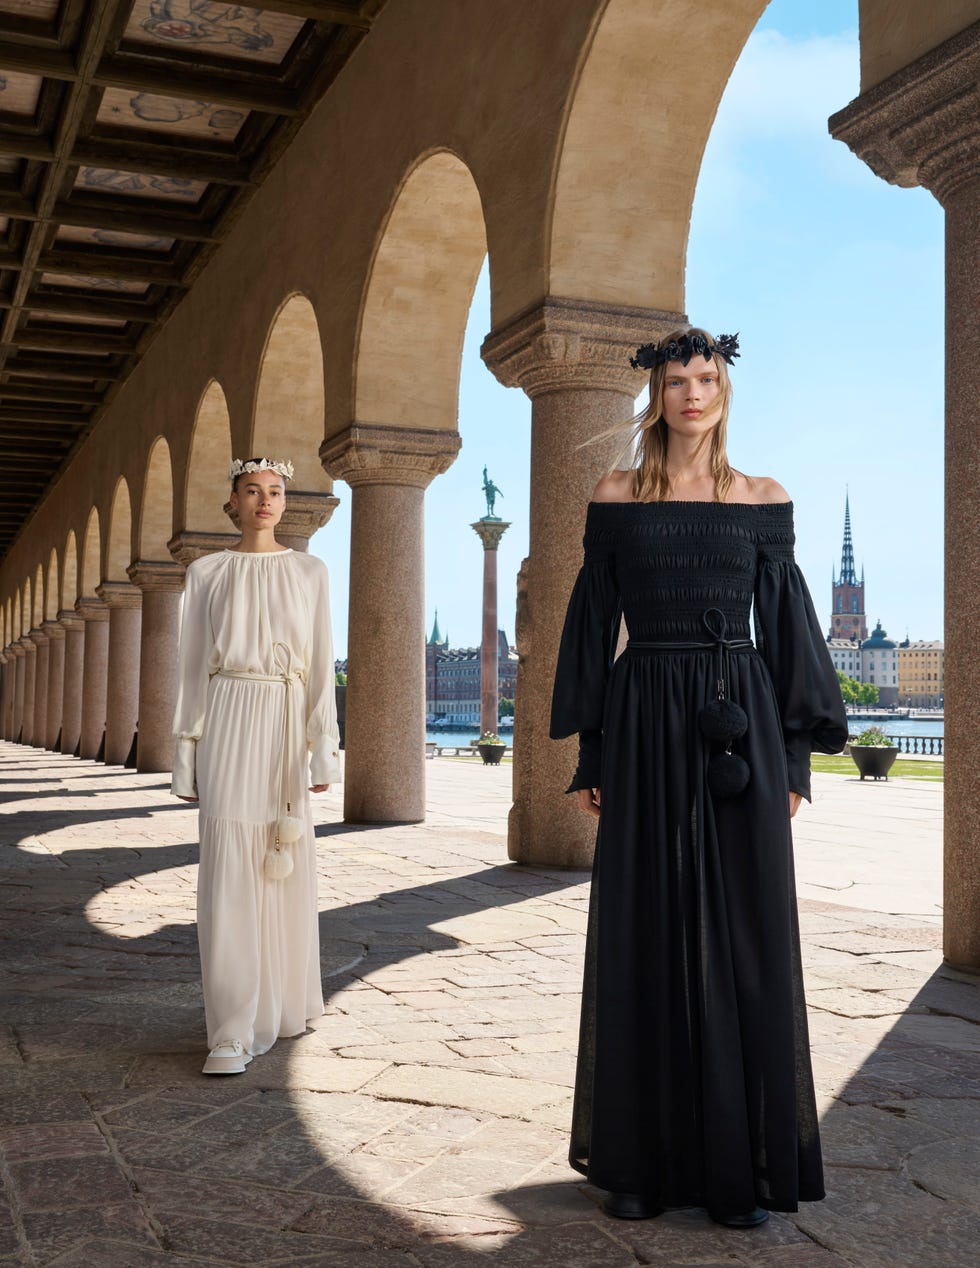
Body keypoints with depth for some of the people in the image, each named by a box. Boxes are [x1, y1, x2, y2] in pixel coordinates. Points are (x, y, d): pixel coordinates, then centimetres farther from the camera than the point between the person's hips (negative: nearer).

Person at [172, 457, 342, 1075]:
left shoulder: (310, 572, 9)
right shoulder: (207, 573, 8)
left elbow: (322, 664, 5)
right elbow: (195, 665, 8)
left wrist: (324, 746, -2)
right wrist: (187, 752, 3)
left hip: (287, 725, 1)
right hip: (229, 721, -1)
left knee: (286, 867, 6)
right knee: (229, 869, -8)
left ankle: (282, 1002, 26)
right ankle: (233, 1031, -6)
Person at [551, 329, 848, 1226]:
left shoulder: (764, 502, 7)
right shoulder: (617, 498, 7)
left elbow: (786, 628, 7)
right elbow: (594, 626, 6)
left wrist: (794, 759, 0)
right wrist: (591, 756, 0)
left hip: (739, 729, 0)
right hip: (645, 729, 0)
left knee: (744, 942, 2)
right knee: (645, 942, 4)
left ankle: (743, 1163, 14)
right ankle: (645, 1160, 16)